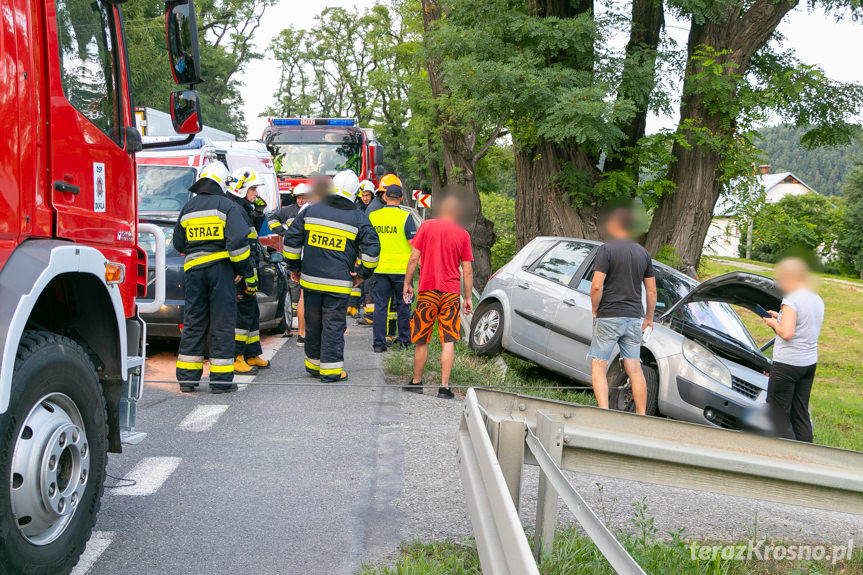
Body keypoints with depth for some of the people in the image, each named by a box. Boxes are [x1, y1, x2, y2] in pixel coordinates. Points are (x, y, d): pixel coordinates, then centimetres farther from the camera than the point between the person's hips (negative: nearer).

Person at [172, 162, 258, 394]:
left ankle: (187, 377, 13)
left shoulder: (188, 208, 13)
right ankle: (221, 379, 1)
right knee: (222, 323, 0)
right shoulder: (227, 206, -3)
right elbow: (238, 241, -13)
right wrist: (248, 274, -8)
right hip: (220, 269, -4)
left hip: (194, 270, 5)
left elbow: (178, 243, 18)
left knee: (193, 322, 11)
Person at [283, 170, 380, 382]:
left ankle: (313, 363, 26)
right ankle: (330, 368, 2)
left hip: (310, 279, 3)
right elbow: (372, 249, -4)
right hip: (338, 283, -3)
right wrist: (362, 273, 6)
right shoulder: (359, 218, -2)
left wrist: (294, 266, 16)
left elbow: (291, 239, 7)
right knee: (334, 325, 2)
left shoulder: (310, 210, 5)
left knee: (313, 323, 14)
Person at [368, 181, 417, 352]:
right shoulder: (405, 217, -8)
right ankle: (404, 339, 21)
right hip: (401, 268, -2)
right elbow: (414, 243, -9)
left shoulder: (373, 216, 3)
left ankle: (378, 342, 4)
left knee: (380, 305, 6)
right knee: (403, 305, 11)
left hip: (380, 268, 2)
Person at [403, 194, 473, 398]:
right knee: (448, 341, 1)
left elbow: (414, 257, -2)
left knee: (421, 340, 10)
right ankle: (444, 386, -2)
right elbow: (467, 270, 3)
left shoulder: (427, 226, 0)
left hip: (427, 290, 0)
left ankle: (416, 382, 20)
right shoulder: (463, 234, 2)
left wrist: (407, 283, 7)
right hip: (451, 293, 0)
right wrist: (468, 298, 9)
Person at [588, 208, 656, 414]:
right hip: (634, 318, 5)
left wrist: (595, 311, -3)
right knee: (634, 368, 8)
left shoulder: (606, 249, -9)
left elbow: (597, 286, -17)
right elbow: (652, 291, 11)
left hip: (608, 317, -5)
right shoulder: (643, 253, 9)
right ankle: (642, 416, 9)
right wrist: (649, 317, 21)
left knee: (598, 367, -1)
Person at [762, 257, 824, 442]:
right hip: (810, 363, 9)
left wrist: (774, 323, -4)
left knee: (778, 413, -1)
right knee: (801, 415, 14)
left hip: (787, 364, -9)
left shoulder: (792, 299, -16)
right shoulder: (817, 300, 11)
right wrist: (781, 318, 16)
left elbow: (787, 333, -23)